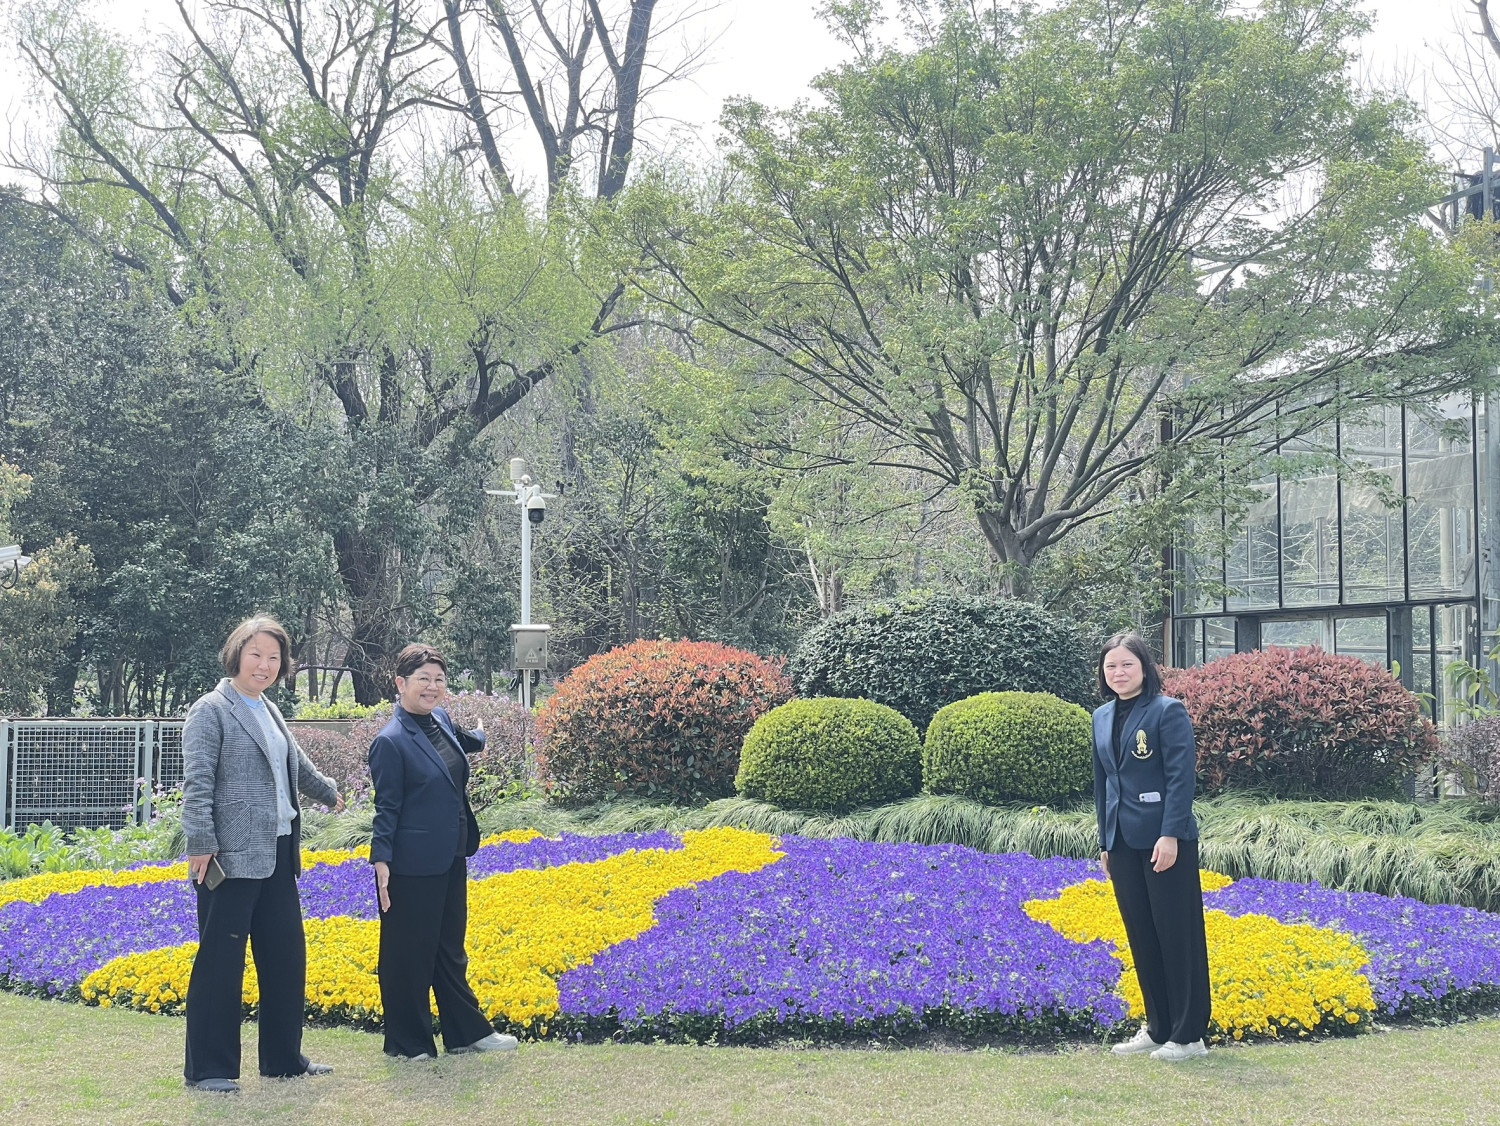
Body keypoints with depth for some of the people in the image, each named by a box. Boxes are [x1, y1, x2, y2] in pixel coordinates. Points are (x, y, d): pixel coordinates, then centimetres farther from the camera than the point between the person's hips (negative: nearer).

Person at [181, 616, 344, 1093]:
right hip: (232, 857, -8)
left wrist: (329, 793, 50)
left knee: (286, 954, 10)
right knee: (221, 960, -4)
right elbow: (197, 783, -14)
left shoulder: (267, 711, 18)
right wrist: (200, 845, -21)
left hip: (277, 856, 8)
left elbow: (295, 763, 36)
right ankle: (207, 1068, 4)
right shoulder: (211, 711, -7)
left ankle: (284, 1058, 21)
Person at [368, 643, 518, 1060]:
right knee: (409, 956, 4)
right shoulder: (390, 741, -16)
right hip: (413, 866, -8)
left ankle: (467, 1032, 28)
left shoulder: (442, 721, 7)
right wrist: (381, 862, -20)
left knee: (450, 950, 18)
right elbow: (387, 807, -16)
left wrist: (475, 736, 22)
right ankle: (407, 1042, 17)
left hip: (451, 860, 8)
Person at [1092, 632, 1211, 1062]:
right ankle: (1157, 1028, 21)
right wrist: (1105, 843, 16)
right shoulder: (1102, 717, 13)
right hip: (1124, 843, 7)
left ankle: (1188, 1035, 7)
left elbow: (1181, 776, -13)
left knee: (1177, 934, 0)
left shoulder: (1167, 710, -8)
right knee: (1141, 937, 11)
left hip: (1165, 840, -7)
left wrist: (1171, 834, -20)